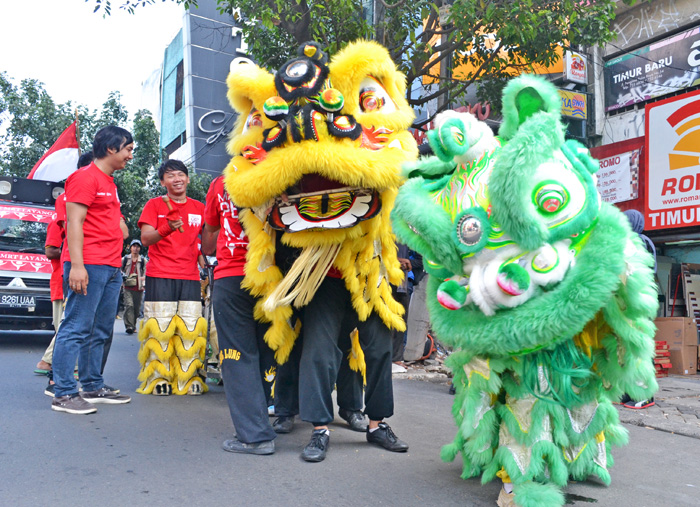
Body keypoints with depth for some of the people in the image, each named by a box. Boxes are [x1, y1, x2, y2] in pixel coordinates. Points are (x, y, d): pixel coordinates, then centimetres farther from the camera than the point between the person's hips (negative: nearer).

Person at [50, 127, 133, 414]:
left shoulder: (109, 182, 23)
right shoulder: (85, 177, -5)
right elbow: (74, 222, -13)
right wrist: (77, 264, -21)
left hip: (111, 268, 10)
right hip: (89, 266, -10)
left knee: (100, 332, 12)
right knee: (77, 328, -8)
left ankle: (93, 388, 19)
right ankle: (63, 395, -4)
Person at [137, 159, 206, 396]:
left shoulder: (199, 208, 15)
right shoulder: (155, 205, 6)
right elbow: (146, 238, -6)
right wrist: (167, 229, -24)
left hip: (190, 277, 3)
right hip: (159, 276, -3)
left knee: (190, 329, 1)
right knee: (159, 328, -4)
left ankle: (188, 378, 9)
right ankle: (158, 378, 6)